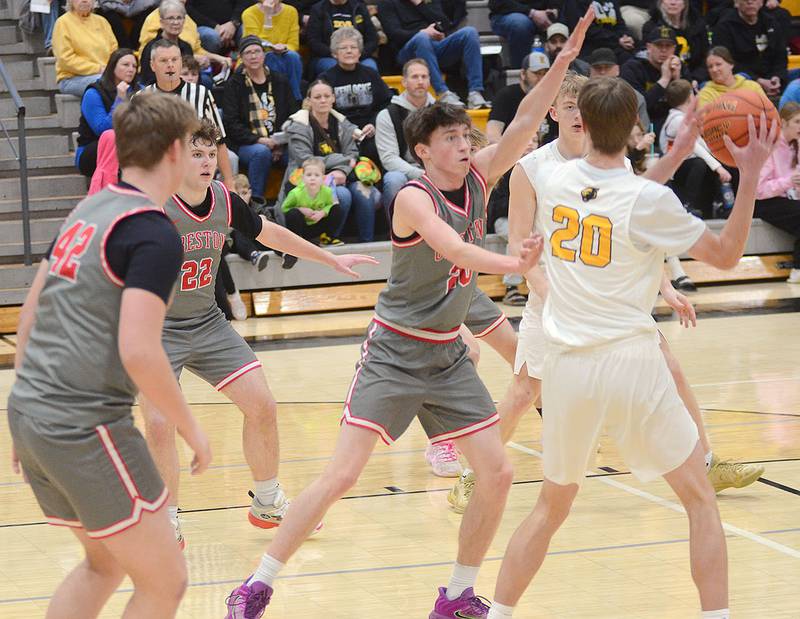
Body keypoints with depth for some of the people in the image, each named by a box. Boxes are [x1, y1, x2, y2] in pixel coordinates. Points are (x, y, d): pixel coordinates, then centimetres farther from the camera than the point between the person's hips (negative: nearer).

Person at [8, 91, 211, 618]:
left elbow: (30, 314, 19)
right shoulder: (154, 234, -13)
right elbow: (138, 352, -21)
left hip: (29, 412, 9)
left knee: (106, 563, 24)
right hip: (86, 427, -9)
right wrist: (192, 429, -8)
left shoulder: (87, 211, 14)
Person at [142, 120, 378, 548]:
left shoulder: (225, 200, -3)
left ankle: (268, 504, 23)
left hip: (209, 324, 6)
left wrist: (331, 260, 22)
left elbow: (271, 234, 14)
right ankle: (168, 522, 3)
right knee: (159, 424, -18)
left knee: (261, 405, 2)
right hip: (158, 329, -6)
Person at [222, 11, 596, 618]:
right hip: (394, 354, -6)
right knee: (343, 474, -12)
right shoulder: (414, 197, -17)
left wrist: (563, 61, -19)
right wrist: (513, 263, -48)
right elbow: (454, 248, -33)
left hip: (448, 355, 7)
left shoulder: (477, 179, 1)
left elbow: (523, 125, -8)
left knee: (498, 474, 0)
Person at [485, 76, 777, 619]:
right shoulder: (649, 200, -10)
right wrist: (750, 174, -2)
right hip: (631, 362, -4)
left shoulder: (550, 178, 0)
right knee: (701, 498, 10)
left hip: (567, 365, 4)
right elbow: (725, 255, 0)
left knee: (552, 506, 20)